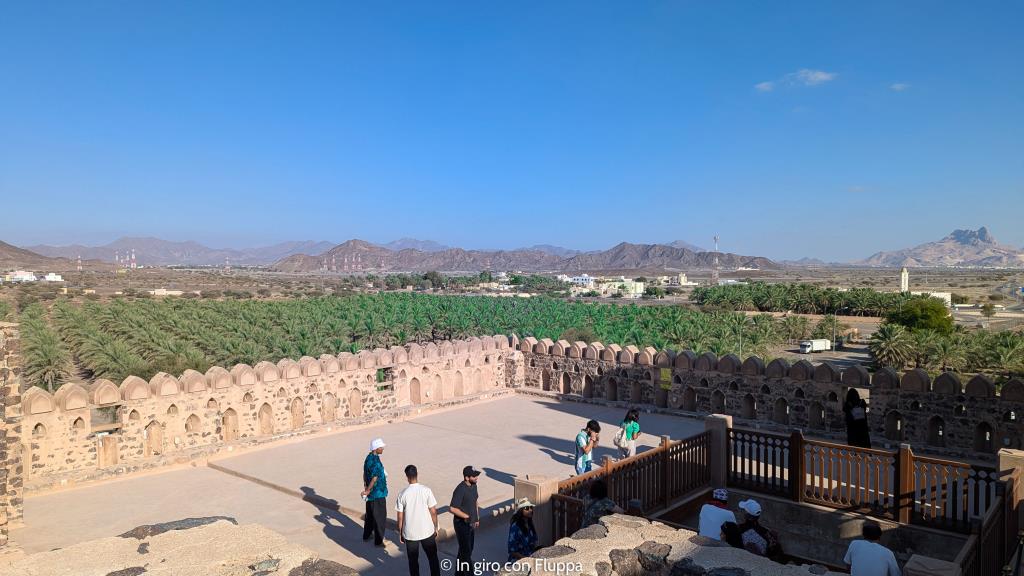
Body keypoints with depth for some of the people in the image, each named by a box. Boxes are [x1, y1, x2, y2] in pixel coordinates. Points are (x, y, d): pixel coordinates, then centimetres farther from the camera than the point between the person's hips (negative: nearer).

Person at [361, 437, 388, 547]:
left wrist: (366, 487, 15)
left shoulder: (368, 458, 2)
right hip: (378, 494, -9)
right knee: (380, 518, 4)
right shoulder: (376, 462, -27)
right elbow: (374, 479, -24)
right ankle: (378, 541, 13)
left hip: (370, 494, 9)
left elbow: (365, 473, 11)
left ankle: (366, 536, 39)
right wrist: (368, 491, -11)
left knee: (370, 515, 24)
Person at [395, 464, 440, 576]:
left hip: (410, 533, 0)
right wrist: (435, 527, 6)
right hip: (427, 531, 0)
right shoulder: (426, 491, -12)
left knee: (413, 560, 15)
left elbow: (400, 517, -4)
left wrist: (400, 533, 9)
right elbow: (433, 512, -8)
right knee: (433, 557, 17)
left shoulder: (402, 494, -10)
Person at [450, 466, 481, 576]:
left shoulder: (473, 485, 1)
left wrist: (477, 518, 16)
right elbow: (452, 509, -26)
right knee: (466, 551, 0)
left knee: (468, 549, 19)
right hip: (462, 524, -9)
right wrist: (467, 516, -20)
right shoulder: (460, 490, -25)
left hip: (471, 523, 9)